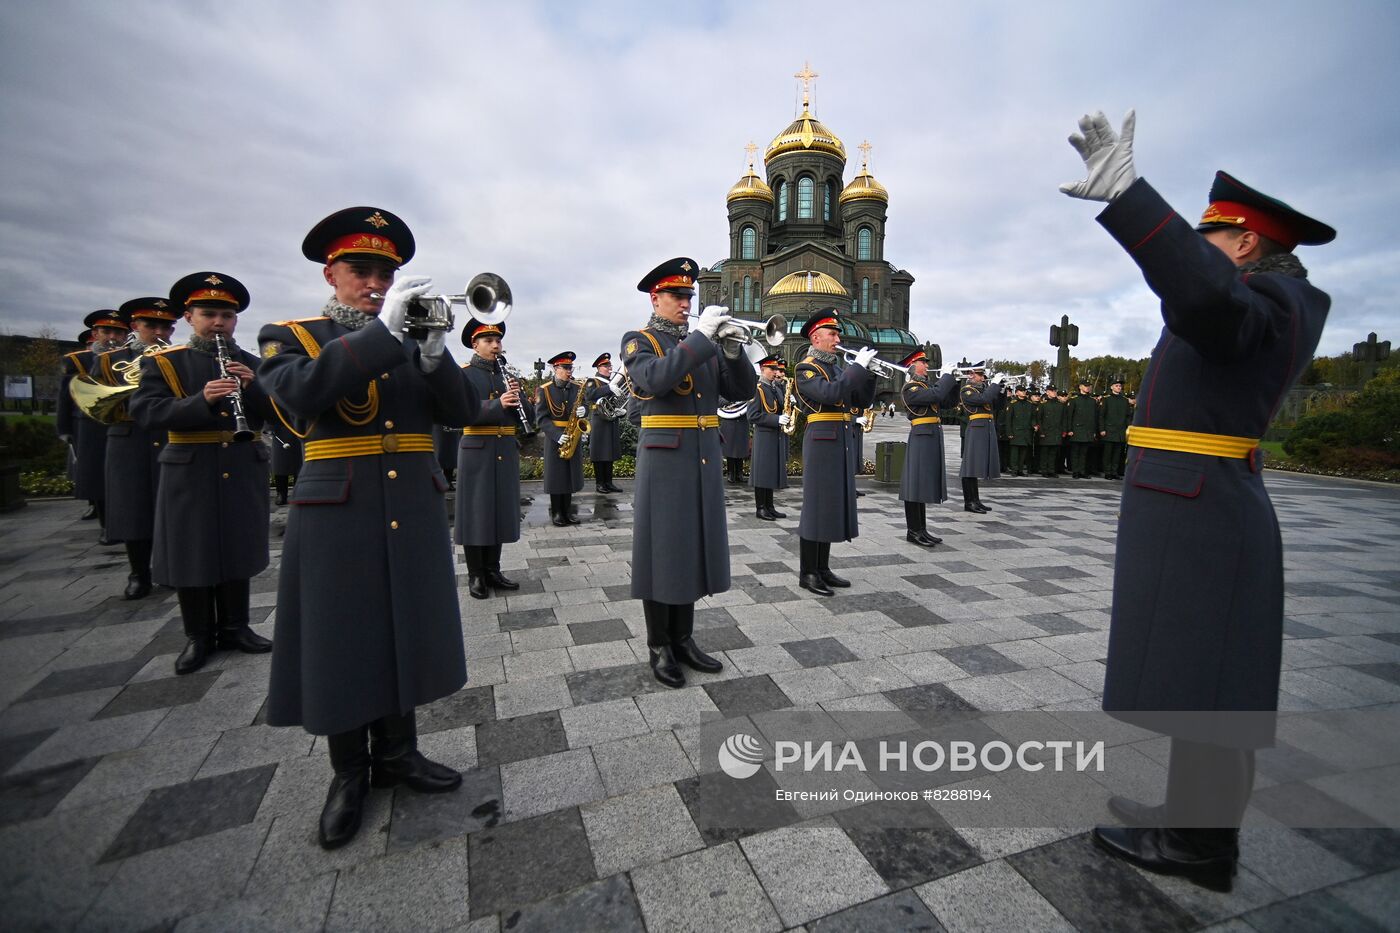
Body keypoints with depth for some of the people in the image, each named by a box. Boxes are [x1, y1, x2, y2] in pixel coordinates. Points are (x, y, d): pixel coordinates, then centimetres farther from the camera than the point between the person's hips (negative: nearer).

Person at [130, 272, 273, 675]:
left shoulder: (252, 364, 9)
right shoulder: (161, 363, 3)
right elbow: (146, 412, -10)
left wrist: (252, 386, -16)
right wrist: (202, 400, -25)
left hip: (244, 472, 2)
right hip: (189, 474, -1)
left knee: (239, 551, 10)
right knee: (191, 554, 5)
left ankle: (235, 626, 23)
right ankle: (198, 636, 20)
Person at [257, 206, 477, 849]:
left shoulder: (414, 341, 11)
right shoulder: (288, 336, 4)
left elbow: (461, 412, 0)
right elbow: (299, 393, -19)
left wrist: (433, 353, -17)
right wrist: (381, 329, -24)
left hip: (413, 512, 3)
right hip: (337, 513, -3)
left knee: (405, 634, 12)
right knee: (340, 643, 6)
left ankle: (397, 753, 31)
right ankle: (349, 774, 27)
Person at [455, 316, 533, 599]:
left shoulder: (506, 374, 16)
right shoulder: (463, 374, 0)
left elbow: (528, 417, 11)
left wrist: (517, 400, -9)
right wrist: (498, 404, -27)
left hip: (506, 451, 5)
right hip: (477, 451, -5)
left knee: (502, 510, 9)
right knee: (475, 511, 1)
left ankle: (493, 570, 21)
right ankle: (475, 575, 12)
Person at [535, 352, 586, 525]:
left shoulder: (577, 388, 7)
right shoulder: (544, 390, -5)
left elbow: (585, 407, 14)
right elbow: (542, 418, -10)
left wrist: (583, 411, -12)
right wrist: (557, 436, -22)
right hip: (554, 438, -4)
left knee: (570, 474, 8)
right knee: (556, 475, 1)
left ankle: (567, 510, 19)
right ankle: (556, 512, 12)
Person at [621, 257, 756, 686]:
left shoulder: (705, 343, 15)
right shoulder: (638, 341, 0)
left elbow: (742, 391, 7)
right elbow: (656, 380, -22)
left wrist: (732, 350, -10)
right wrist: (700, 336, -21)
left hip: (704, 460, 6)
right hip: (664, 460, -5)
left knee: (693, 548, 11)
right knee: (661, 551, 1)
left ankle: (683, 639, 25)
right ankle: (658, 647, 16)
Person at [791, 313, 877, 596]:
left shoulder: (840, 366, 16)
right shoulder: (805, 368, -8)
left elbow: (862, 401, 14)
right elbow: (831, 393, -25)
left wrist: (869, 371, 1)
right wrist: (858, 366, -17)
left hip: (843, 442, 8)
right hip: (822, 441, -8)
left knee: (834, 505, 11)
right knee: (816, 506, -4)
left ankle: (823, 568, 21)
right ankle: (807, 573, 5)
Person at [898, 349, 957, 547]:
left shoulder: (926, 385, 18)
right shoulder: (910, 388, -11)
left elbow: (946, 399, 18)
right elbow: (937, 395, -24)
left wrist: (954, 380, 6)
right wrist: (947, 374, -10)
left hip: (932, 438, 10)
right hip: (921, 438, -10)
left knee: (925, 484, 12)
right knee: (916, 483, -4)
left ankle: (921, 529, 19)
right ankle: (913, 531, 3)